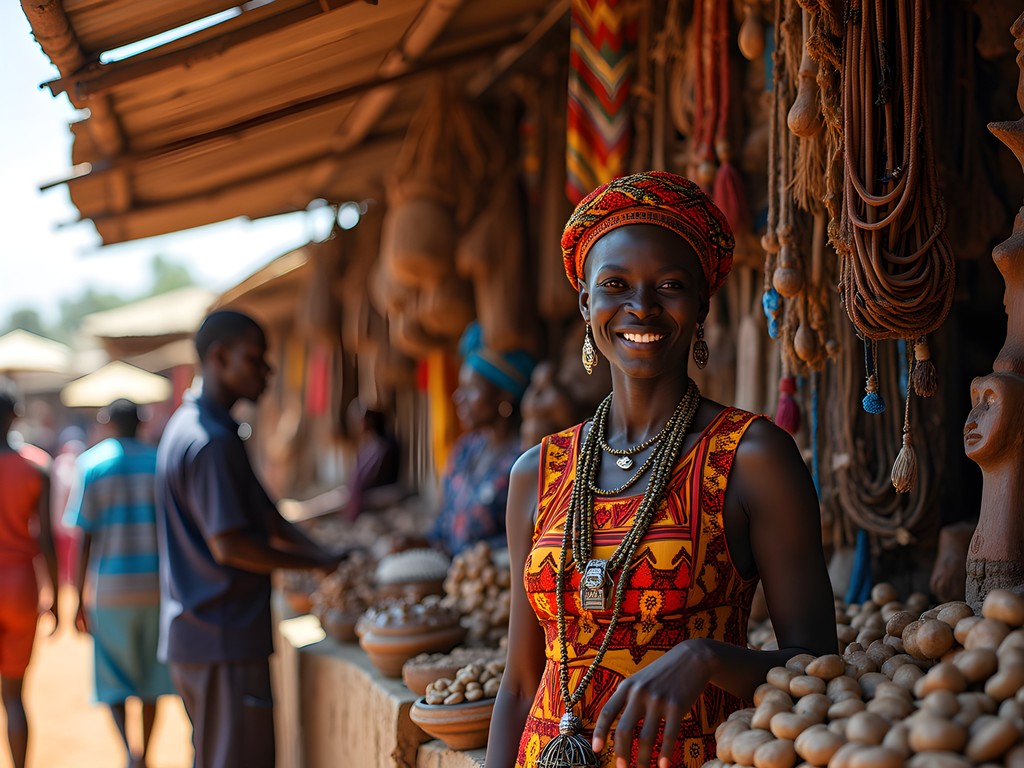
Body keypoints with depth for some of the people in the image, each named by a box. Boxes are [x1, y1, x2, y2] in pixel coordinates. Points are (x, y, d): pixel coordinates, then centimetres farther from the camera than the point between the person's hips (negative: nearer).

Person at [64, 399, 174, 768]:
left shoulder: (90, 464, -2)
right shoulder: (159, 461, 3)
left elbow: (83, 538, -5)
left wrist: (80, 599, 1)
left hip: (109, 589, -2)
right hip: (156, 587, 2)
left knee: (114, 682, 7)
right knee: (151, 680, 15)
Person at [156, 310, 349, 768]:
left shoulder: (188, 425, 14)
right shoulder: (212, 442, -19)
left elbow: (264, 515, 15)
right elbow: (230, 547, -22)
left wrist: (327, 556, 8)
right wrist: (320, 563, -12)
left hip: (191, 633, 10)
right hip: (224, 639, -10)